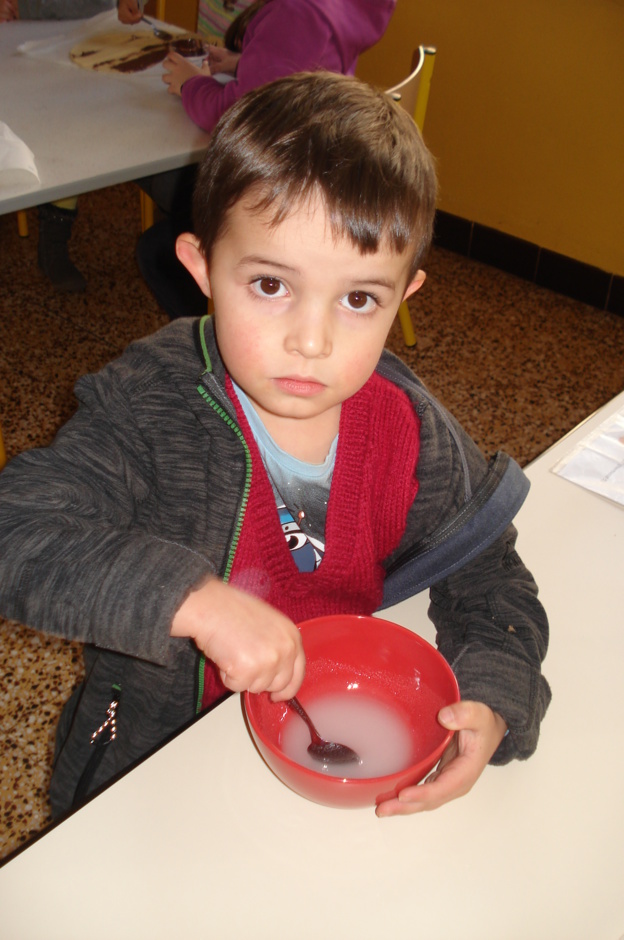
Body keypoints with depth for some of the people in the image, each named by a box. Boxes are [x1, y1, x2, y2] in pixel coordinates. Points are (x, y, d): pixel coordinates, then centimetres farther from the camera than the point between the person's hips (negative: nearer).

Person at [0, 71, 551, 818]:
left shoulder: (409, 430, -12)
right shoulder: (151, 406, -21)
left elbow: (489, 582, -2)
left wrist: (490, 705, -20)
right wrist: (196, 601, -41)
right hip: (153, 757, -5)